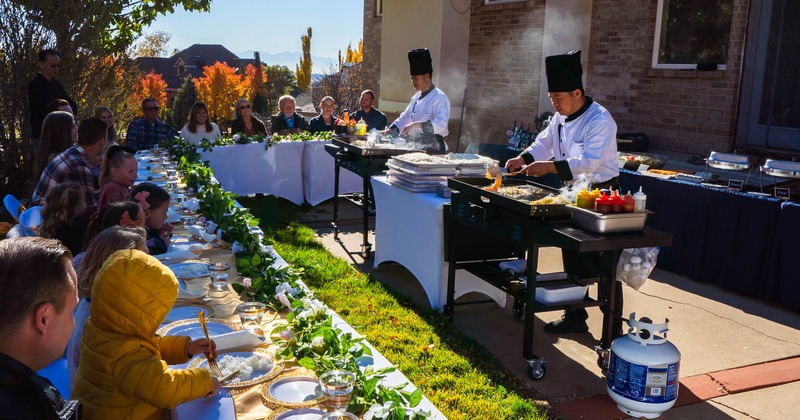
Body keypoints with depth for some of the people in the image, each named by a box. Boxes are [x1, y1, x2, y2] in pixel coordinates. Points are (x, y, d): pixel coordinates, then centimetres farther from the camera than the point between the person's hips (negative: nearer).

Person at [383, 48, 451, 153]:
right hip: (417, 148, 7)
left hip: (434, 150, -7)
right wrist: (391, 130, 0)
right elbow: (405, 117, 17)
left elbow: (441, 124, -25)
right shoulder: (416, 97, 12)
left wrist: (417, 125, -32)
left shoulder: (439, 97, -13)